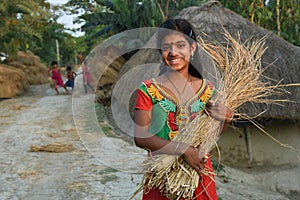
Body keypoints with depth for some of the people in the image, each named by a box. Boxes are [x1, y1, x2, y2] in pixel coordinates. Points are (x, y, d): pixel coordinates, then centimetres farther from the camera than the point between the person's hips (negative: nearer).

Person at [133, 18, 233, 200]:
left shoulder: (207, 89, 0)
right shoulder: (148, 89, -8)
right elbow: (141, 137, -14)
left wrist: (226, 118, -12)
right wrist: (182, 149, -23)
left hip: (199, 171, 2)